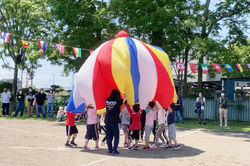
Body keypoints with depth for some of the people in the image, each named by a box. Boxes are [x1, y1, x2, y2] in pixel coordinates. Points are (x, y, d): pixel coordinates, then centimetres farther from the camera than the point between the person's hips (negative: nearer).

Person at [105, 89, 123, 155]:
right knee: (116, 136, 3)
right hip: (114, 120, -5)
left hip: (107, 120, 5)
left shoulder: (107, 100, 3)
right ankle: (114, 150, -3)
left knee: (109, 136, 12)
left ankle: (110, 149, 15)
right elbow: (121, 101, 8)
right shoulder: (117, 100, -9)